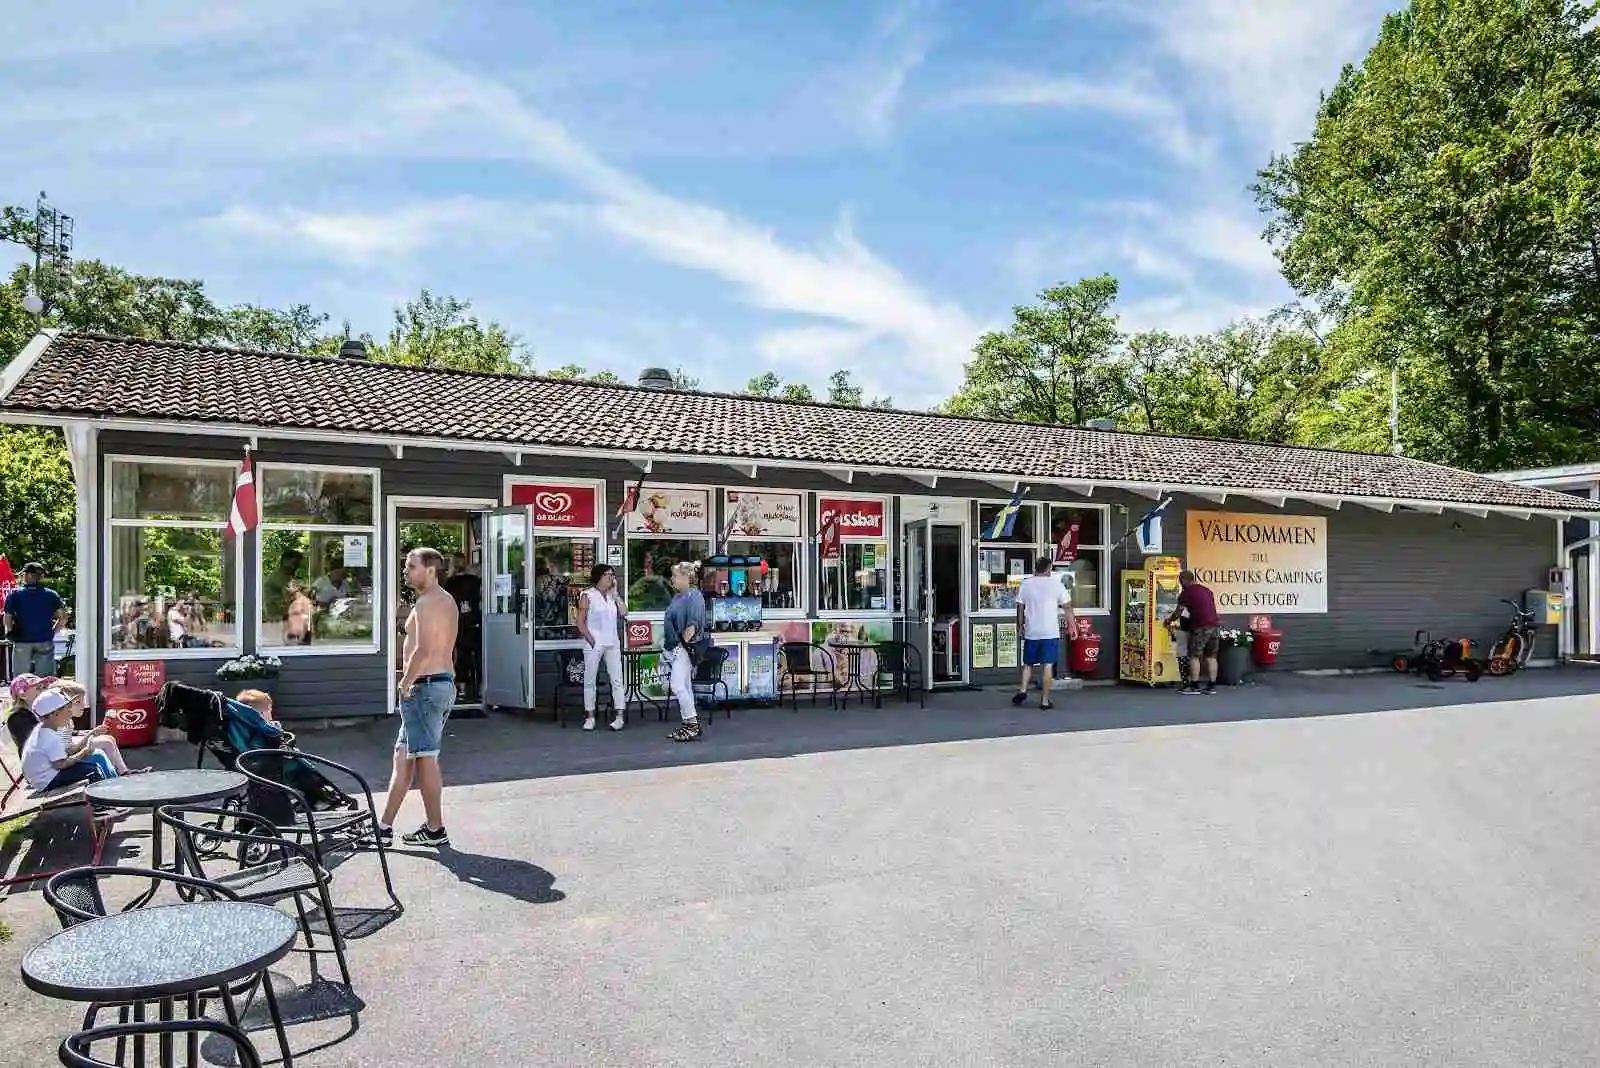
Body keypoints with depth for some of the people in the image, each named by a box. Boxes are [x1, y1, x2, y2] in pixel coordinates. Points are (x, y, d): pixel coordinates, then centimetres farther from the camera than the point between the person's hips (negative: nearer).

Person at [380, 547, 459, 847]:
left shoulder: (427, 603, -15)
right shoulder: (447, 601, 17)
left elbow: (424, 649, -25)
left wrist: (405, 683, -14)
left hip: (425, 687, -10)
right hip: (445, 682, 10)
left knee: (425, 758, -3)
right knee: (404, 756, 14)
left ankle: (435, 829, 4)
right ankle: (385, 825, 20)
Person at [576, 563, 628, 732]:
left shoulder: (612, 596, 13)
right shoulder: (588, 595, -2)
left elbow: (624, 613, 2)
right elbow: (580, 622, -4)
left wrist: (615, 594, 2)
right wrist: (591, 640, -11)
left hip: (612, 643, 4)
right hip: (594, 644, -4)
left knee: (617, 679, -1)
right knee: (590, 680, 2)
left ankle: (619, 716, 0)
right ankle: (590, 716, 10)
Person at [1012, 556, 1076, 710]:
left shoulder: (1025, 584, 3)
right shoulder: (1056, 584, -1)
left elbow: (1020, 608, 5)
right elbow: (1067, 607, 0)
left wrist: (1020, 627, 16)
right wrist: (1072, 624, 10)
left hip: (1031, 632, 2)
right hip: (1051, 632, -2)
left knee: (1027, 663, 16)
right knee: (1048, 665, 1)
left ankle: (1022, 690, -1)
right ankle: (1045, 700, 2)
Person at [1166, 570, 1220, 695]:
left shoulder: (1186, 592, 0)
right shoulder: (1206, 590, 20)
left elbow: (1178, 612, 4)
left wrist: (1169, 620, 22)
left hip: (1201, 626, -7)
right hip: (1214, 624, 7)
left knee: (1194, 656, -1)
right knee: (1211, 656, 10)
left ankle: (1194, 686, -2)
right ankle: (1211, 686, 11)